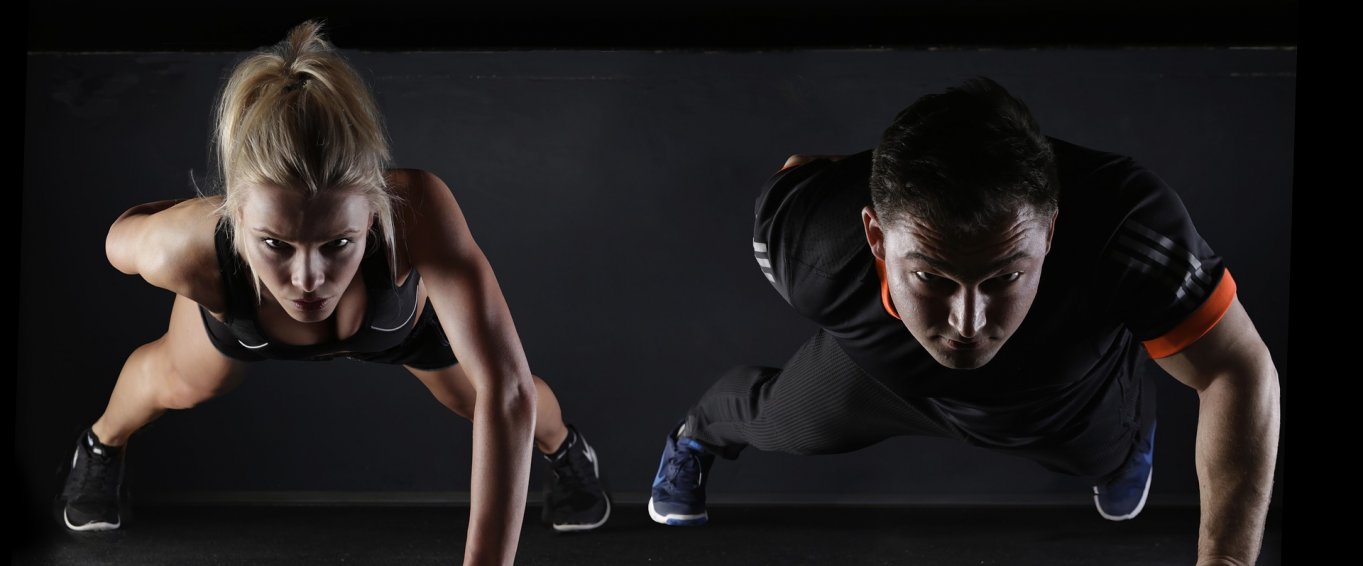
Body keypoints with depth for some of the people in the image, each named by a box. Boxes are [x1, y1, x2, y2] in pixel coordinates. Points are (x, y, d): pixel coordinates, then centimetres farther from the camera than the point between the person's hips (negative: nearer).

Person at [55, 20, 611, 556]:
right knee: (178, 383, 26)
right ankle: (102, 443, 63)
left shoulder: (416, 210, -52)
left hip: (408, 316, 0)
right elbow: (123, 236, -20)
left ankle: (564, 446, 60)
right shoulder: (189, 251, -47)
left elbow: (506, 393, -58)